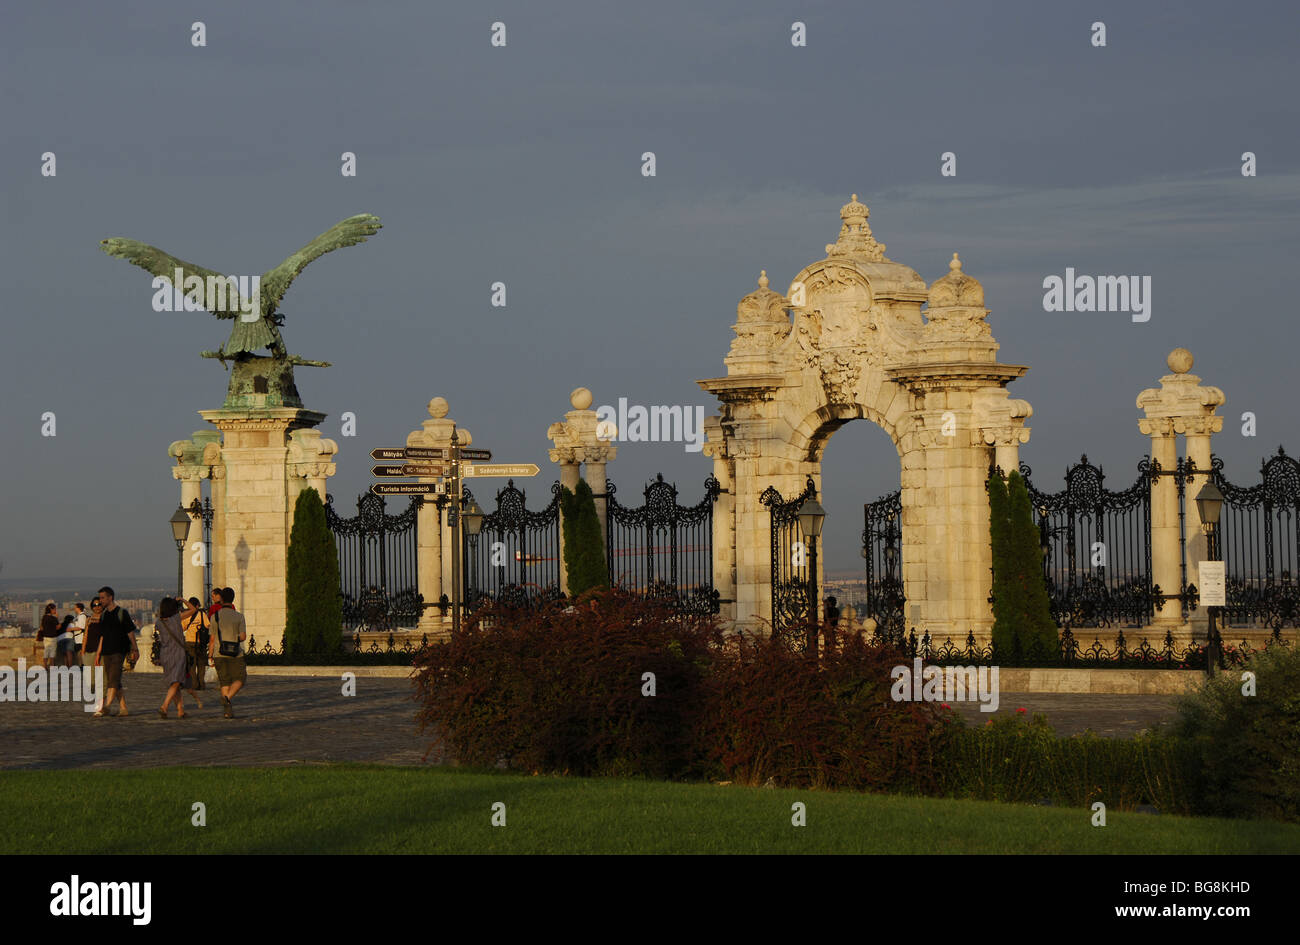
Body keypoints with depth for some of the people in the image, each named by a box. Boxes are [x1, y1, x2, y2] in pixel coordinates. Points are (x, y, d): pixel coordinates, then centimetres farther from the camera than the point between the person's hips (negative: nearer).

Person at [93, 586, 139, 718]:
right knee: (114, 682, 6)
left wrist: (135, 649, -4)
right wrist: (98, 653, 16)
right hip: (106, 652, 7)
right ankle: (123, 708, 11)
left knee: (113, 680, -14)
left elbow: (130, 632, -3)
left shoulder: (122, 613, -4)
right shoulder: (103, 615, 14)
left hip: (118, 651, -7)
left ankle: (106, 707, -20)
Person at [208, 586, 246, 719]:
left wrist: (210, 656, 8)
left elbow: (212, 639, 0)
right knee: (239, 680, 8)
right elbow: (243, 636, -10)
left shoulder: (215, 616, -1)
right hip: (235, 654, -2)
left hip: (219, 654, 2)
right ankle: (228, 697, -20)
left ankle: (228, 711, 2)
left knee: (225, 682, 10)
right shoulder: (239, 616, -4)